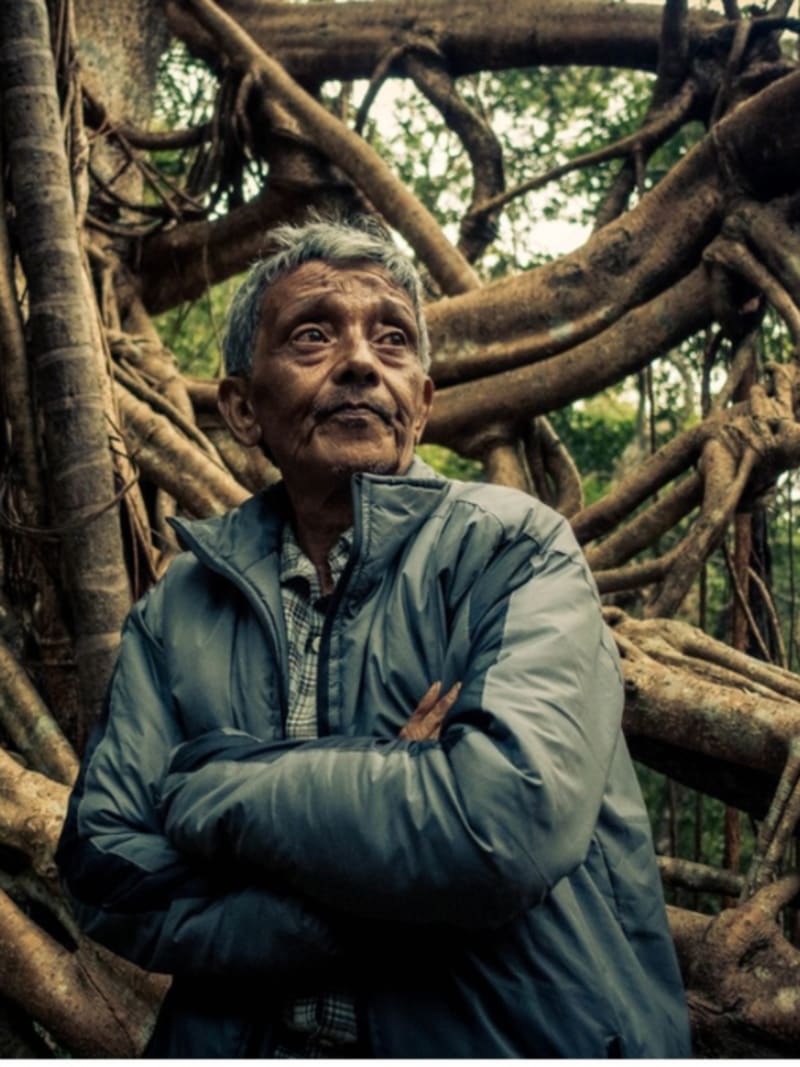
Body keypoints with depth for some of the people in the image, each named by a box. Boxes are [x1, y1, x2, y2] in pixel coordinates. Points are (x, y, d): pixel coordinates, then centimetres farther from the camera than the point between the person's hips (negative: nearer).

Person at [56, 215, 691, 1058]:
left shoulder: (512, 548, -7)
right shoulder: (180, 607, 4)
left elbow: (508, 819, -21)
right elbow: (107, 870, -5)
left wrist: (208, 783, -12)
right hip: (241, 1039, 3)